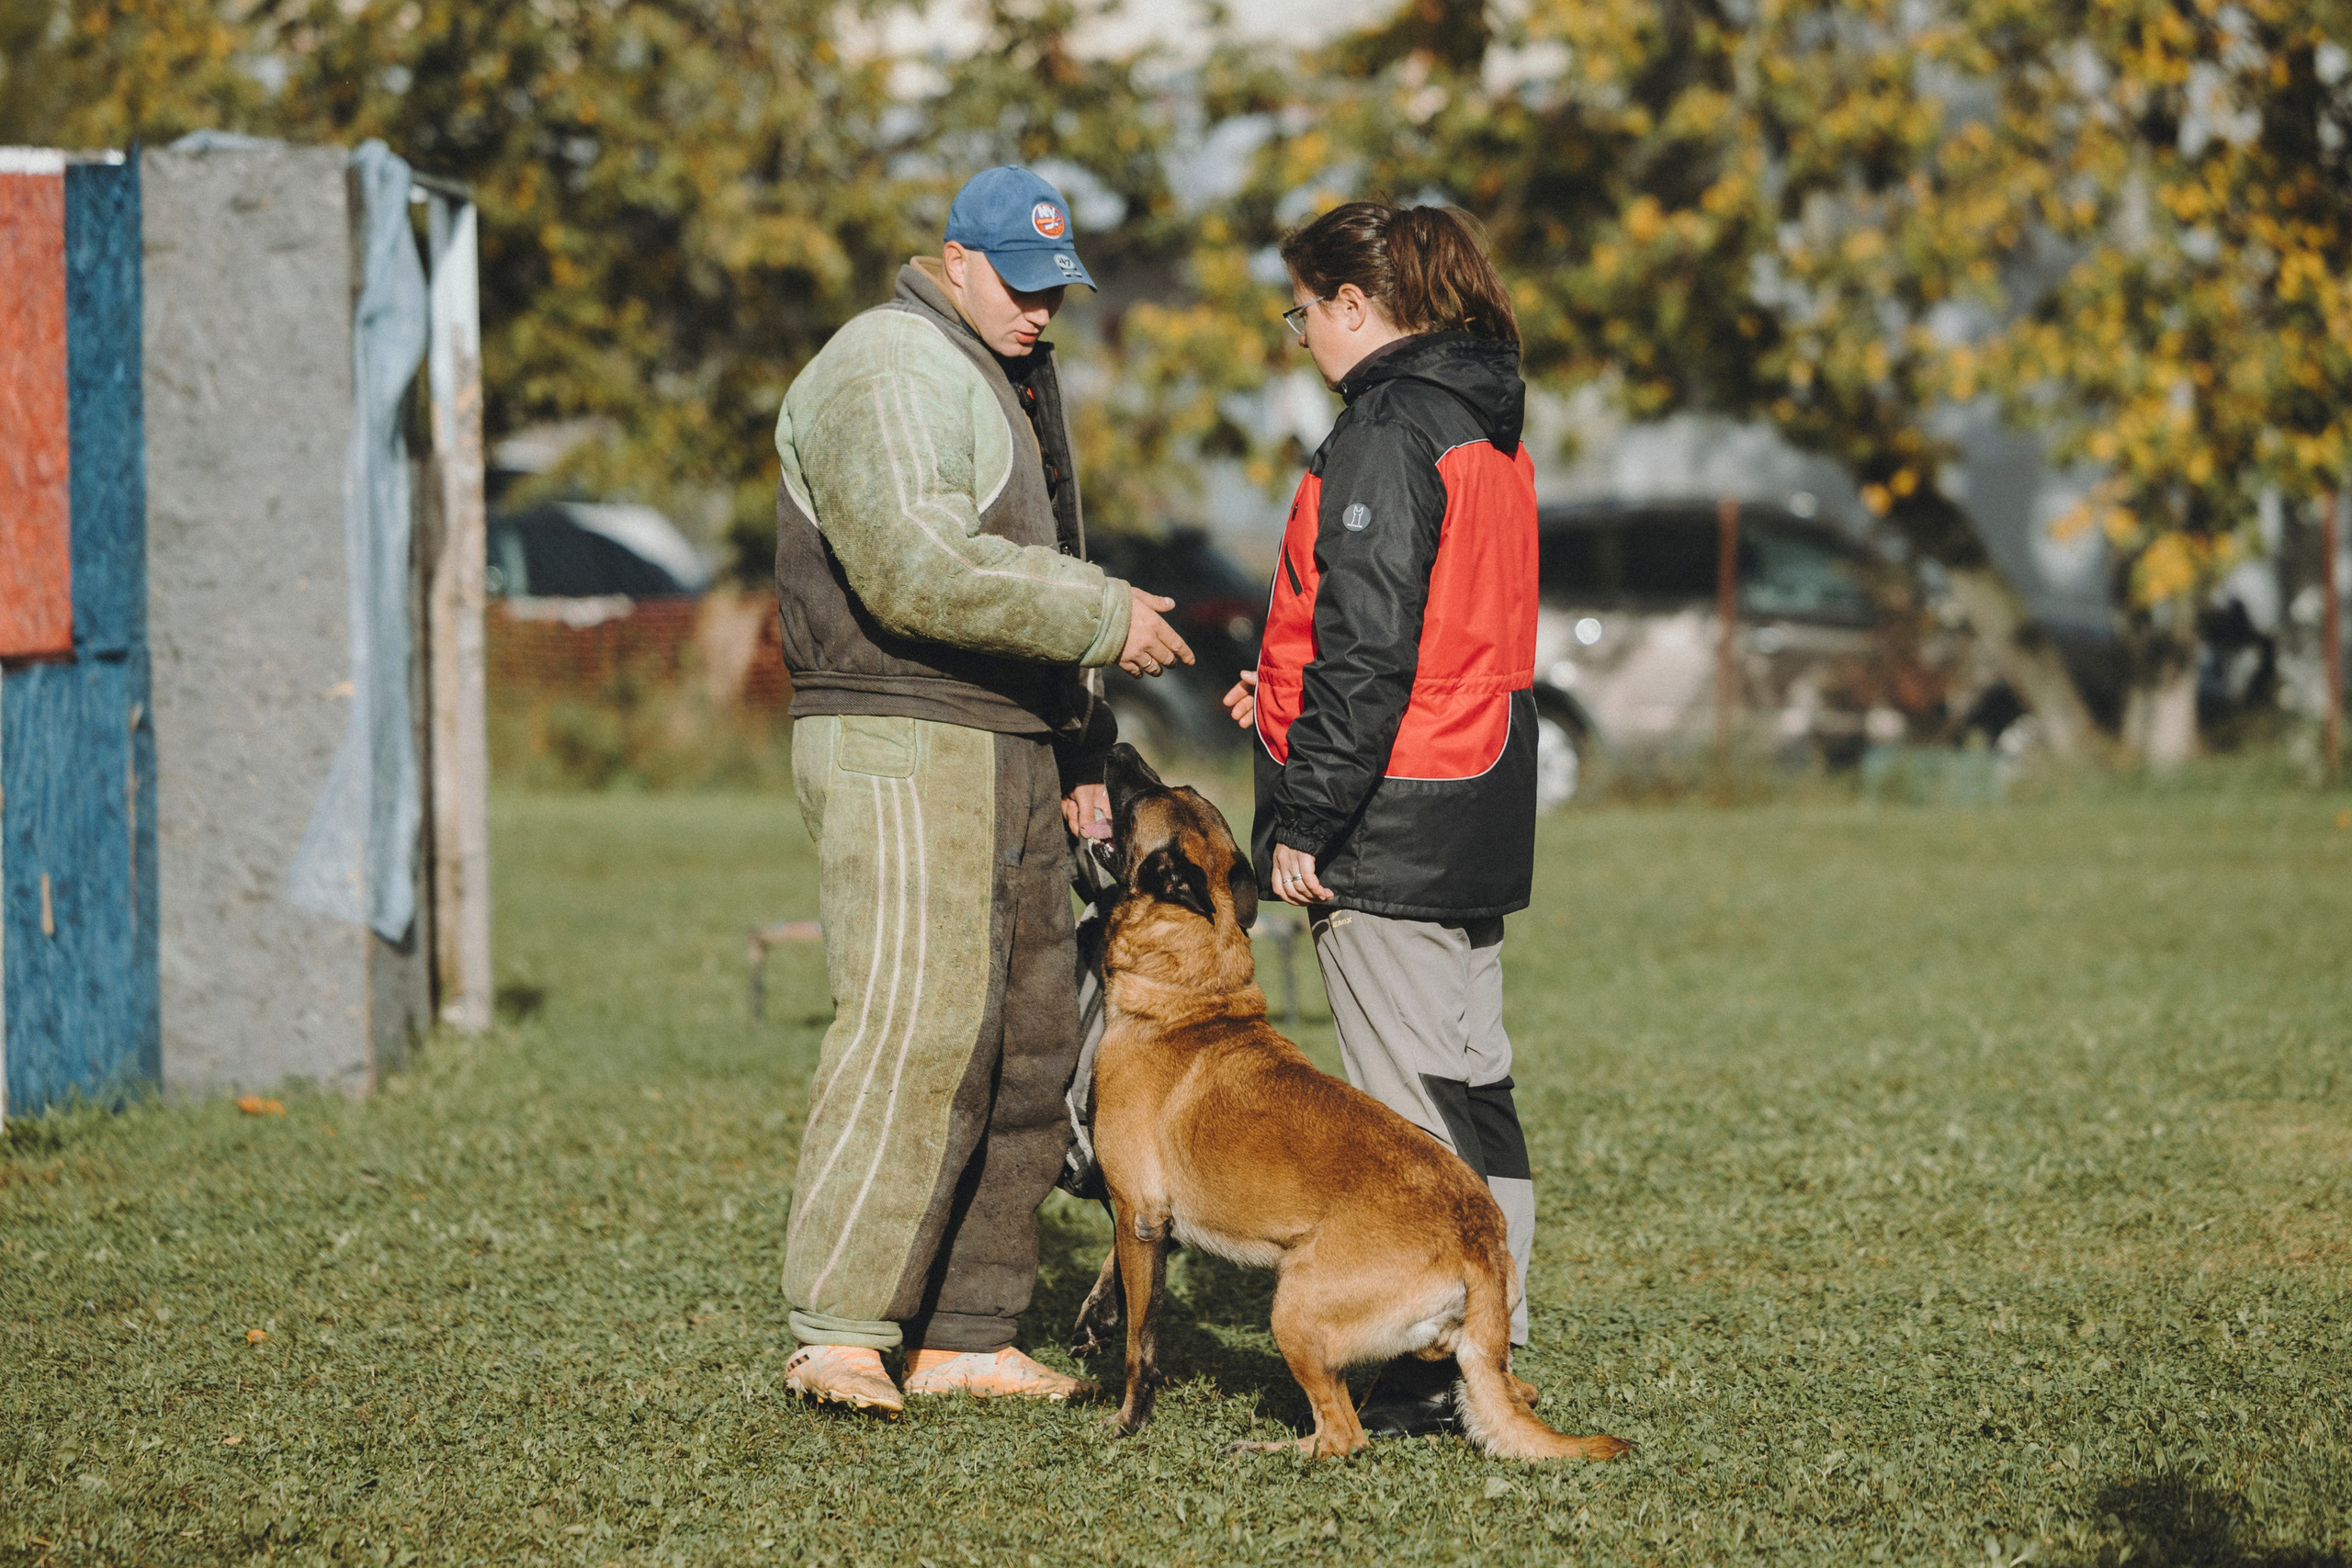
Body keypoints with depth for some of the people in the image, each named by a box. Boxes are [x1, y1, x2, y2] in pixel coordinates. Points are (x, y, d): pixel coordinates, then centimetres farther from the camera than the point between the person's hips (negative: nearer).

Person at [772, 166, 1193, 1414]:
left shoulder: (1012, 377, 21)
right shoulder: (889, 372, -11)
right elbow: (918, 571, -24)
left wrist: (1079, 751, 23)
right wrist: (1104, 617, -20)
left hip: (1010, 753, 10)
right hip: (902, 748, -10)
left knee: (1029, 1041, 7)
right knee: (918, 1024, -17)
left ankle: (963, 1336, 11)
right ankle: (839, 1329, -17)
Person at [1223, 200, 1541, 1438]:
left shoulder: (1386, 434, -16)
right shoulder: (1490, 428, 14)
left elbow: (1367, 648, -21)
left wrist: (1305, 817, -18)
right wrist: (1287, 691, 16)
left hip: (1389, 826, -10)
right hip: (1480, 819, 10)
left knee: (1407, 1099, -6)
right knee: (1471, 1081, 13)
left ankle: (1429, 1378, -4)